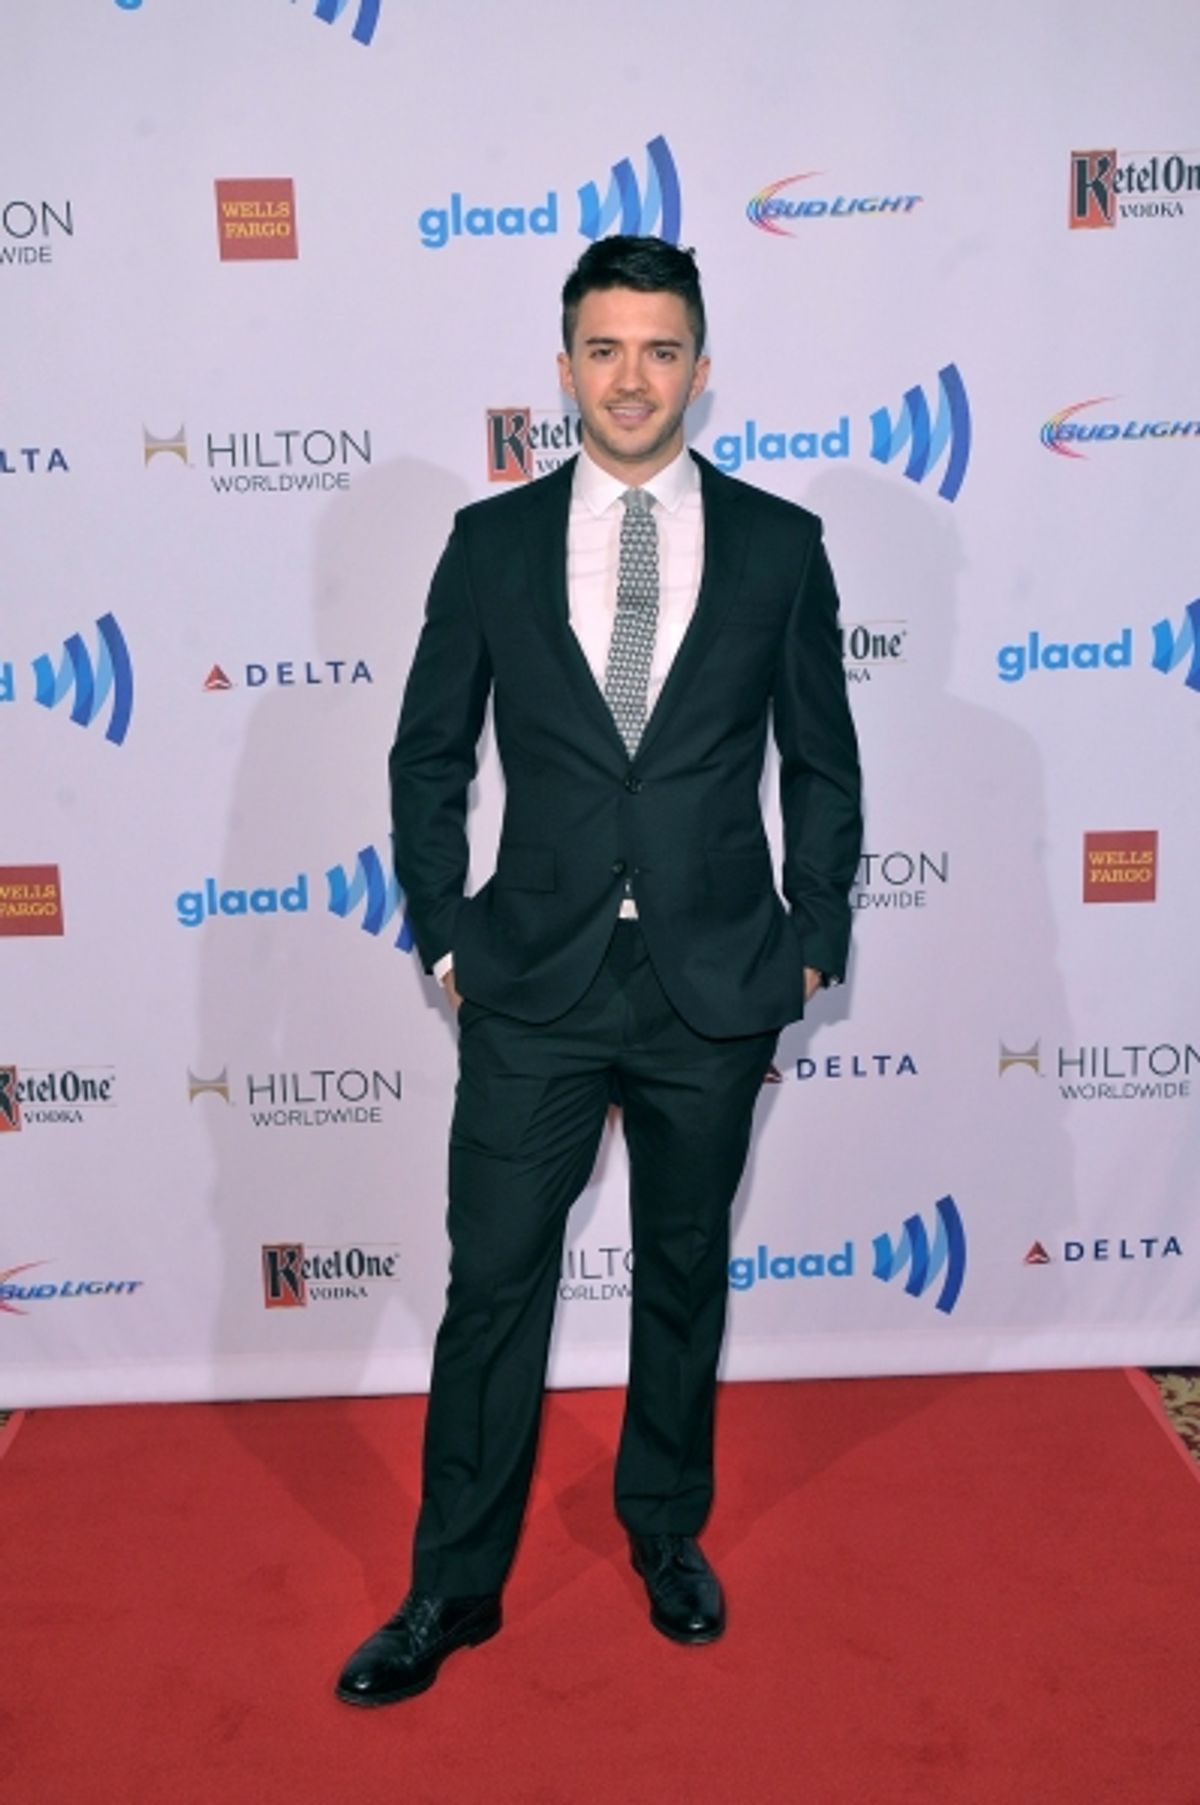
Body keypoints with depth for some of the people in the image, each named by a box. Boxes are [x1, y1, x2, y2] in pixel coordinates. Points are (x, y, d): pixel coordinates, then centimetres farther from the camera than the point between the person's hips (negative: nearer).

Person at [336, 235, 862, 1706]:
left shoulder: (779, 544, 1)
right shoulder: (491, 540, 1)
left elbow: (823, 765, 6)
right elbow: (429, 756, 6)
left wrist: (813, 943, 2)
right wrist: (445, 935, 1)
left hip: (717, 989, 1)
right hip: (534, 982, 0)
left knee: (685, 1273, 15)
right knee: (492, 1282, 5)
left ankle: (666, 1530, 38)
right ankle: (455, 1584, 23)